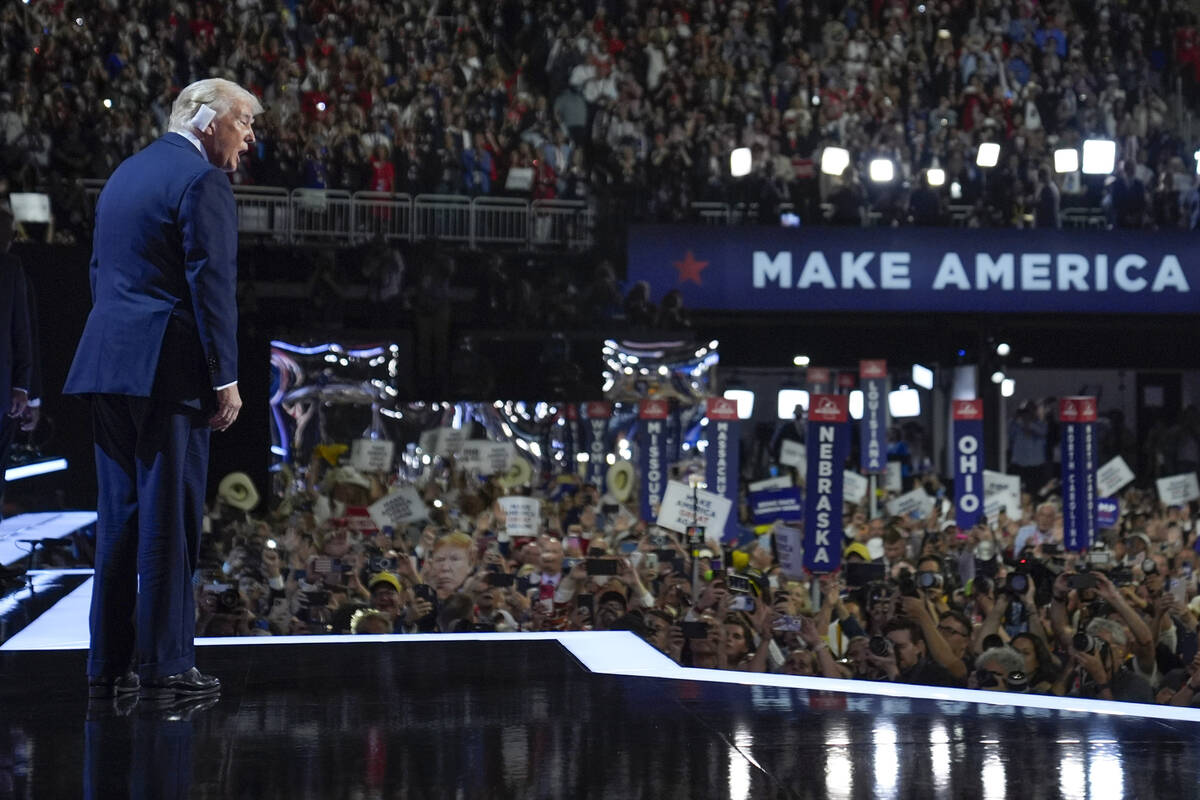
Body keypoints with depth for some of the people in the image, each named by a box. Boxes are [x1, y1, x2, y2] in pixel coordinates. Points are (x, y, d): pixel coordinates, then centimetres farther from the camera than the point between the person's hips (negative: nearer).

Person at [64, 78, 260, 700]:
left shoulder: (125, 175, 19)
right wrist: (226, 379, -12)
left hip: (108, 365, 8)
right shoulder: (202, 181, -9)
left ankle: (109, 665, 13)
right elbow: (212, 284, -14)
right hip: (168, 369, -8)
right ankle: (164, 666, -2)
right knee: (169, 518, -4)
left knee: (119, 516, 11)